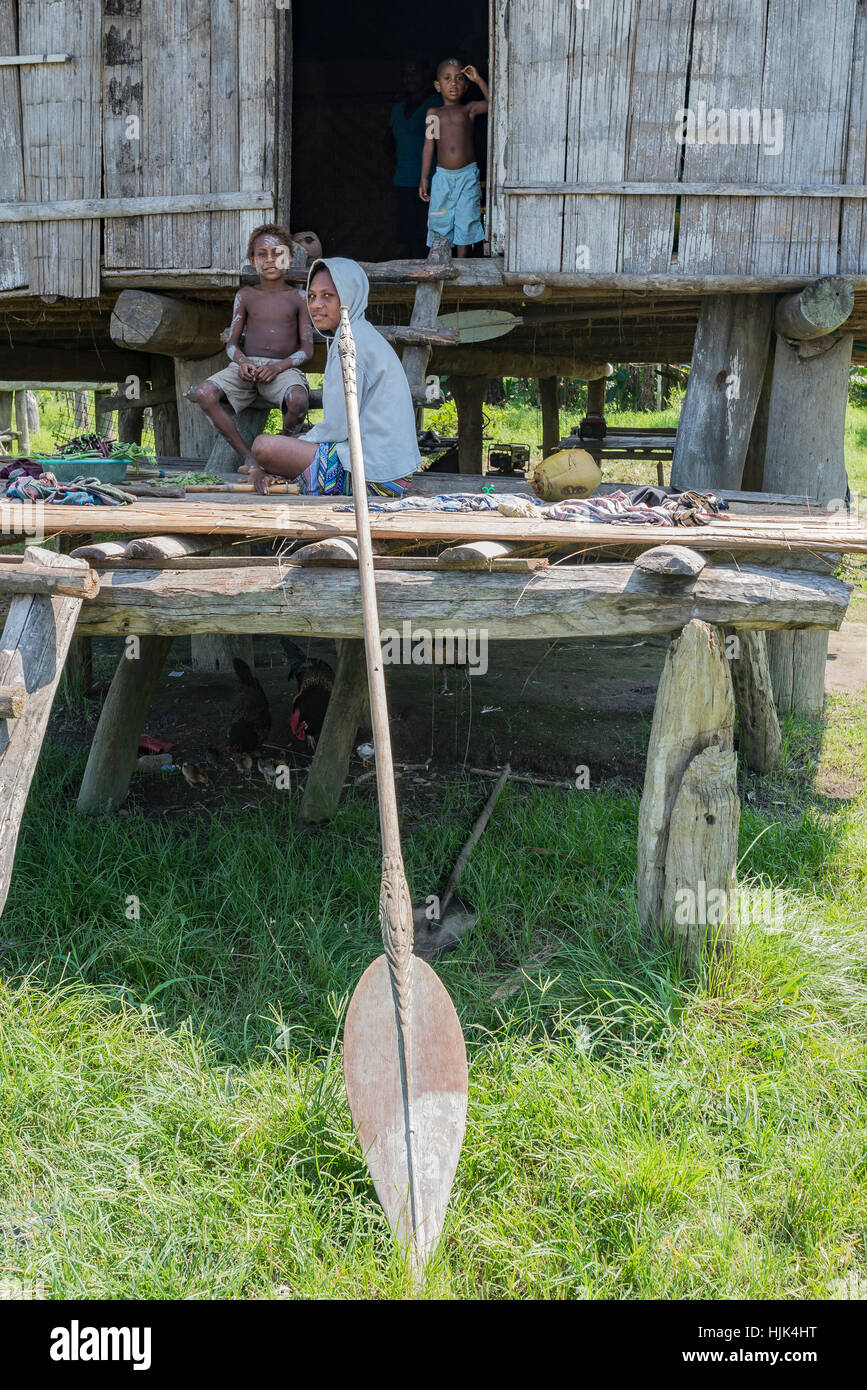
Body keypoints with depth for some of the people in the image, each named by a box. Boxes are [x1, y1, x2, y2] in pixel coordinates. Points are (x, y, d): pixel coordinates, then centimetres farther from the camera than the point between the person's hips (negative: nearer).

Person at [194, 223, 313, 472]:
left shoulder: (298, 298, 10)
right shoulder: (246, 295, 16)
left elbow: (307, 348, 4)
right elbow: (232, 342, 13)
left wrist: (278, 367, -14)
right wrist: (242, 362, -11)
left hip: (283, 368, -2)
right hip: (246, 365, 2)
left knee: (298, 399, -39)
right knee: (205, 393, -27)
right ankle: (247, 455, -19)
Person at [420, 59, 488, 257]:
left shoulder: (469, 109, 6)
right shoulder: (433, 113, 8)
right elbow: (429, 146, 7)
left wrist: (478, 80, -7)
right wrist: (424, 178, 3)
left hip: (467, 176, -1)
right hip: (442, 176, 1)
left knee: (465, 222, 1)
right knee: (440, 226, 2)